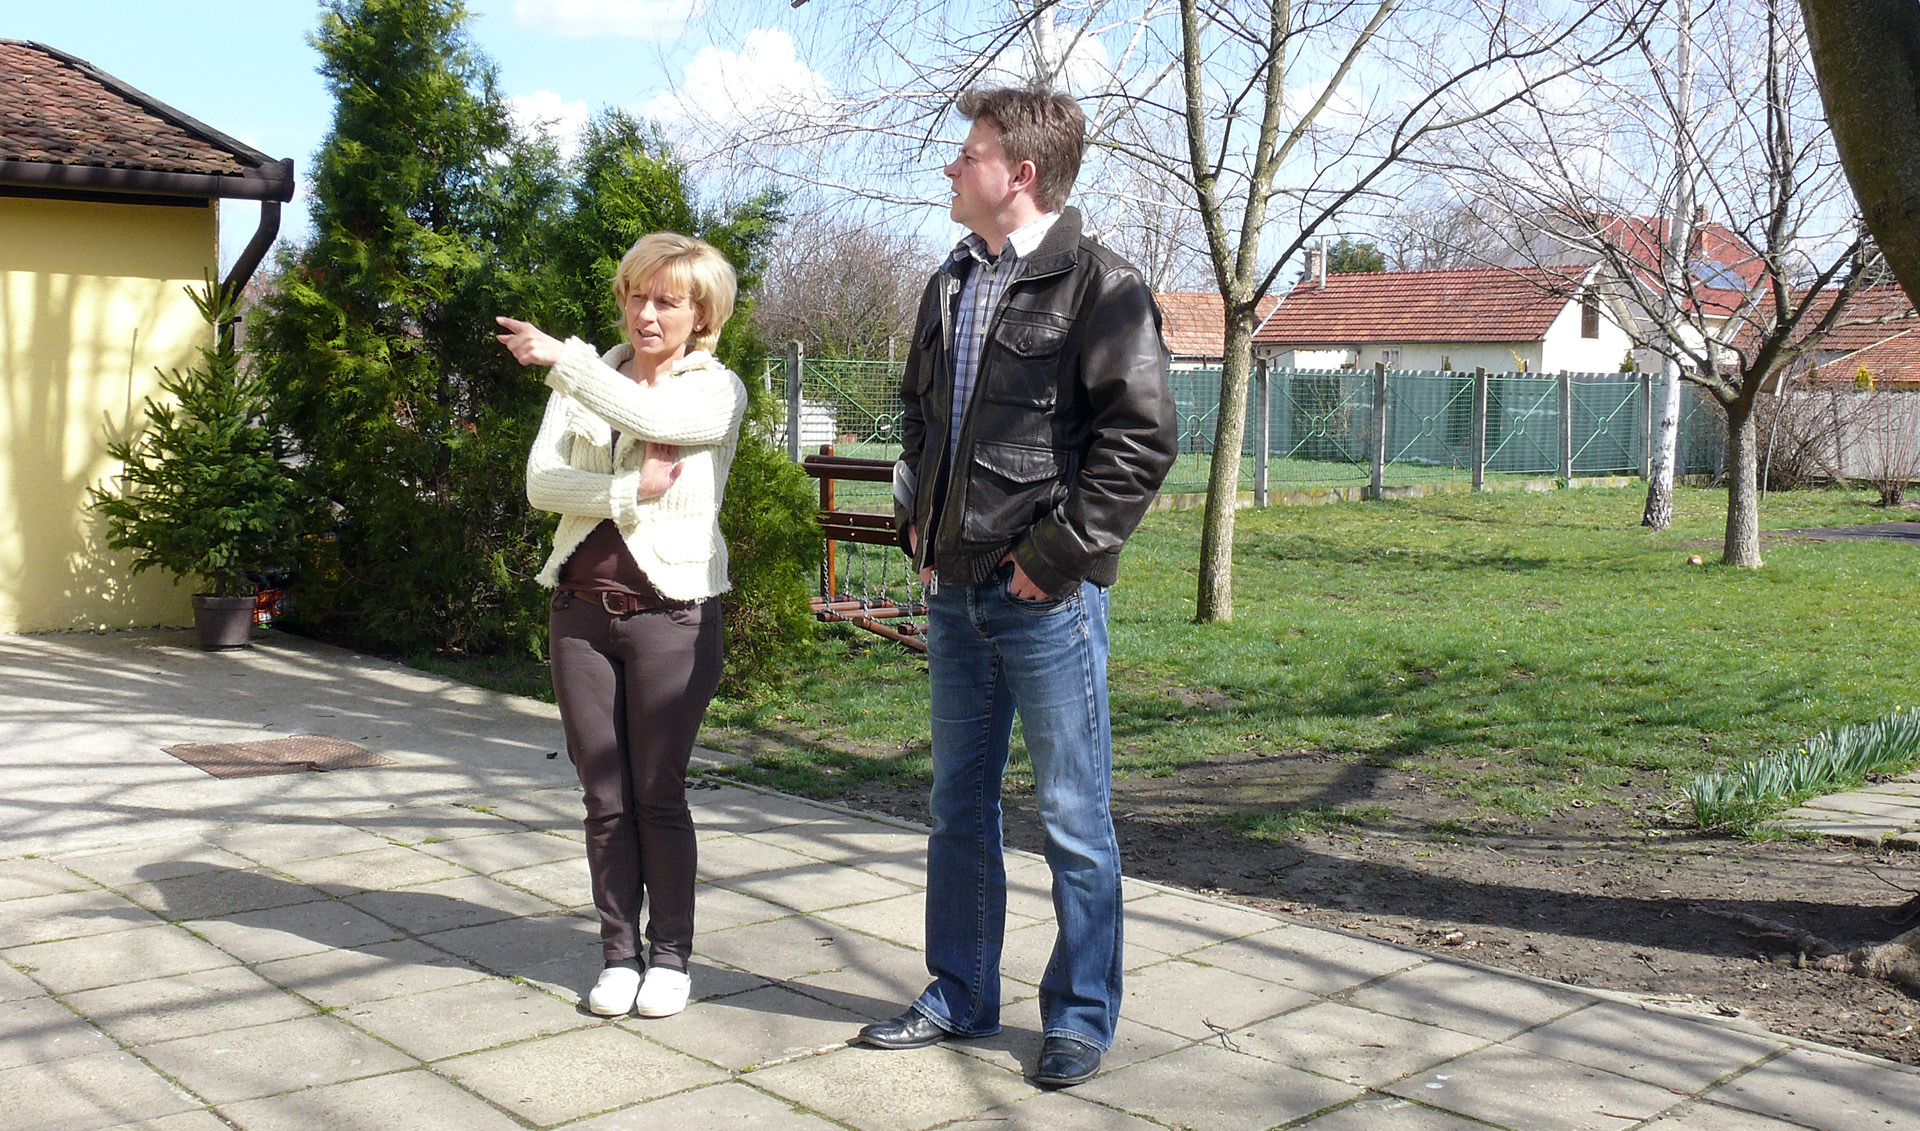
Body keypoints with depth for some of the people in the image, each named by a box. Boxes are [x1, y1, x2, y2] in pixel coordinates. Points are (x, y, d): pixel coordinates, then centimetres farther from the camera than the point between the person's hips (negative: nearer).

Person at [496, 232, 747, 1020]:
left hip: (671, 613, -3)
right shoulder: (585, 382, 11)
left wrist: (560, 357, -22)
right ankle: (619, 952, 19)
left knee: (659, 794, 2)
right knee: (605, 797, 8)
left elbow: (650, 415, -22)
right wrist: (630, 491, -16)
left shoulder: (718, 391, 1)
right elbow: (541, 481, -3)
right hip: (582, 608, 4)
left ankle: (670, 956, 16)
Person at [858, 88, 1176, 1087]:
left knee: (1072, 816, 3)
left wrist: (1057, 552, -15)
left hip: (1046, 593, -7)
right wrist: (918, 518, 14)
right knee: (959, 805, 16)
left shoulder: (1098, 286, -10)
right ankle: (959, 997, 30)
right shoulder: (949, 284, 14)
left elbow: (1143, 435, -15)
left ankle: (1081, 1015, 17)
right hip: (954, 589, 8)